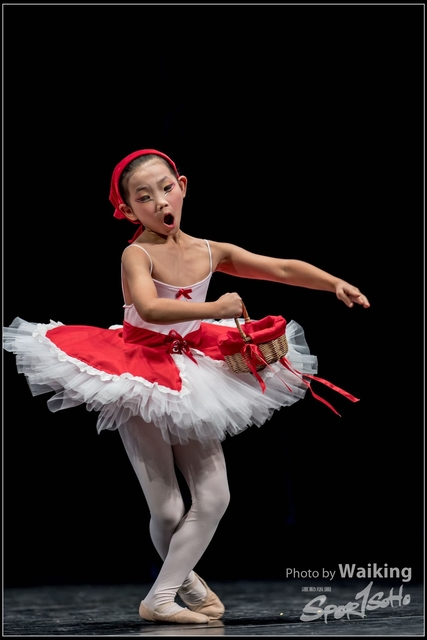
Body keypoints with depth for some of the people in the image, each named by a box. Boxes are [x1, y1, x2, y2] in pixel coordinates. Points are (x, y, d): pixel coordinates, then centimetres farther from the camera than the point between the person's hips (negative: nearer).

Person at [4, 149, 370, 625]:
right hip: (140, 380, -5)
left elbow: (284, 269, 4)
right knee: (167, 509, -2)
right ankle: (185, 576, 29)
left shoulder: (212, 252, -1)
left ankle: (160, 596, 8)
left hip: (190, 377, 6)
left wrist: (335, 284, -8)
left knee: (214, 498, -2)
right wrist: (215, 308, -45)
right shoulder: (137, 254, -17)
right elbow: (149, 308, -36)